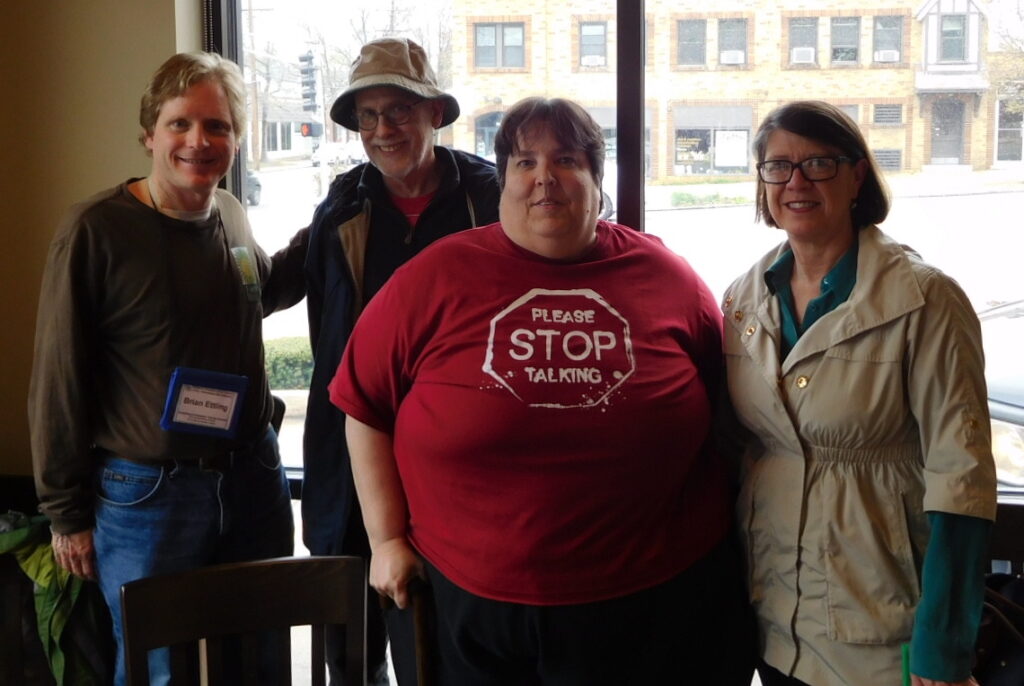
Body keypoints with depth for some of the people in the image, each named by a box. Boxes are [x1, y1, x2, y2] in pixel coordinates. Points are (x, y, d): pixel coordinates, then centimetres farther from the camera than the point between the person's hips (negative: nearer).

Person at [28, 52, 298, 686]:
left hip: (253, 480, 5)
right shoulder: (96, 230, -12)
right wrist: (67, 515, -5)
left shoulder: (232, 216, 5)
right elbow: (59, 382, -9)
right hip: (147, 493, -5)